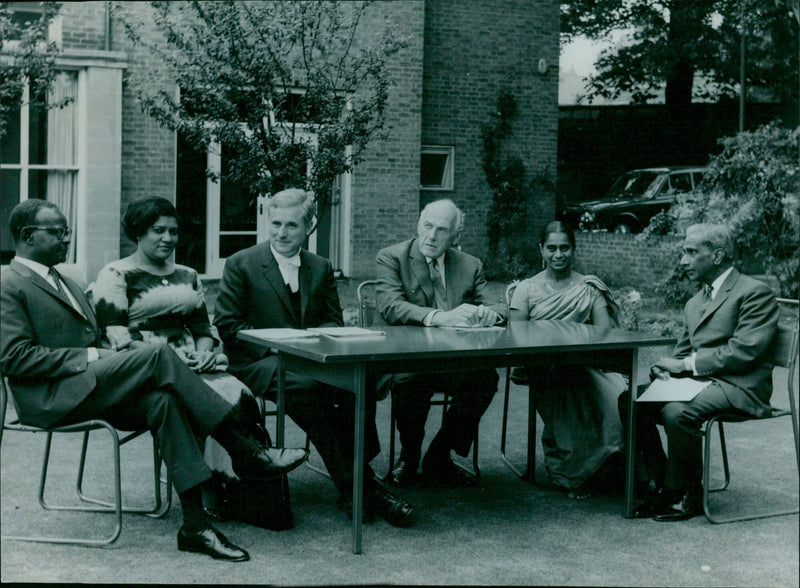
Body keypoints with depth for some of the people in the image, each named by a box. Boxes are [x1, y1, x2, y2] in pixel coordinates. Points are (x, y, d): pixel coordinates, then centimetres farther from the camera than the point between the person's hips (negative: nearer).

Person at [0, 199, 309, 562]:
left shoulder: (63, 282, 27)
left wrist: (108, 354, 1)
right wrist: (89, 356, -17)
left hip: (90, 390, 8)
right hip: (52, 400, -8)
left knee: (161, 401, -24)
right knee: (158, 356, -25)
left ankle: (195, 524, -28)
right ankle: (245, 453, -24)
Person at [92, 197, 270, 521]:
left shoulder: (187, 275, 24)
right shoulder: (115, 275, 4)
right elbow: (115, 335, -6)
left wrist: (204, 351, -3)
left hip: (193, 365, 6)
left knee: (241, 394, -27)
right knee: (223, 397, -32)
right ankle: (213, 491, -23)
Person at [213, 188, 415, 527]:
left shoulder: (321, 268, 17)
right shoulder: (240, 264, 4)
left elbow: (333, 321, 14)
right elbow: (227, 325, -2)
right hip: (258, 363, -3)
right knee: (306, 386, -37)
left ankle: (360, 481, -25)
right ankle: (353, 485, -30)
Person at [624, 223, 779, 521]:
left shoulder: (755, 292, -6)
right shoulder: (695, 301, 22)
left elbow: (745, 351, -17)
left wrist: (687, 363, -16)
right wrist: (665, 367, -2)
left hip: (737, 386, -8)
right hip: (697, 380, 8)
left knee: (677, 412, -34)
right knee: (631, 402, -13)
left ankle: (689, 495, -13)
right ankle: (663, 484, -4)